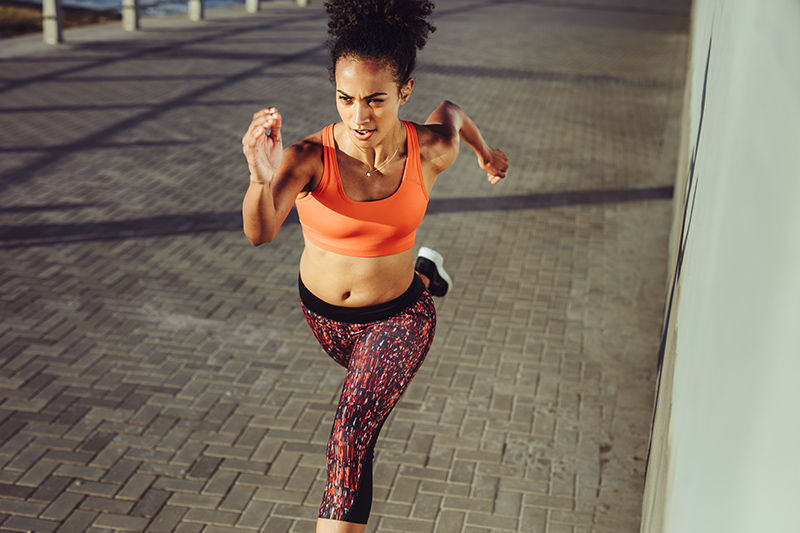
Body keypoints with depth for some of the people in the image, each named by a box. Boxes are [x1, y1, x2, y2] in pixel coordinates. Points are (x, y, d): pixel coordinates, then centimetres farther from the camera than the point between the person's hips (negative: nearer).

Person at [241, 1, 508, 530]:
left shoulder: (433, 151, -25)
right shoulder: (310, 156, -31)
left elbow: (451, 110, 1)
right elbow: (260, 233, -47)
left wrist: (486, 152, 20)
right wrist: (262, 178, -68)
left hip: (397, 316, -2)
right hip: (323, 312, 3)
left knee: (352, 435, -19)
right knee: (369, 376, 35)